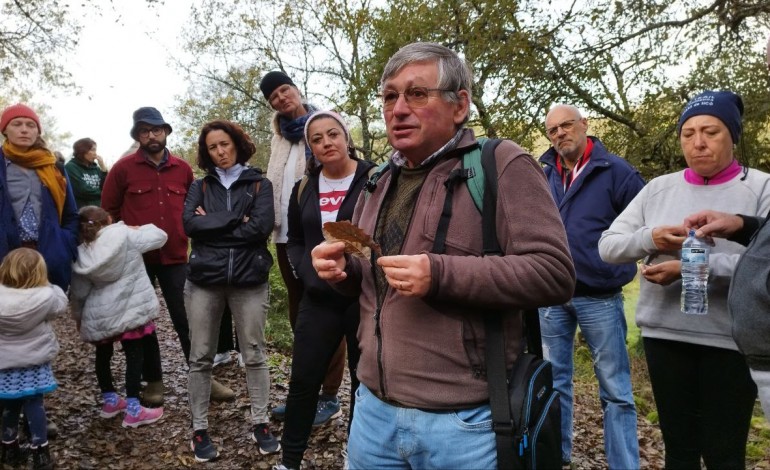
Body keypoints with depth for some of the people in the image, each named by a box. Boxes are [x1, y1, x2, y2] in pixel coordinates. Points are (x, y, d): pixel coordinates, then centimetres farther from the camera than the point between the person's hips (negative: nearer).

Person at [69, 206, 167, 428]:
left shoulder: (81, 254, 2)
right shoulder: (126, 235, -6)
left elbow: (78, 292, 7)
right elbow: (159, 236, 2)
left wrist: (78, 316, 22)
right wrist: (140, 228, 19)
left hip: (98, 315, 4)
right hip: (130, 309, -3)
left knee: (103, 354, 24)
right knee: (135, 355, 4)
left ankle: (109, 400, 38)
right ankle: (133, 410, 5)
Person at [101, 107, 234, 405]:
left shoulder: (183, 169, 5)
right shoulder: (123, 168, -3)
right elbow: (108, 210, 2)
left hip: (175, 257, 1)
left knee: (186, 319, 5)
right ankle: (153, 381, 23)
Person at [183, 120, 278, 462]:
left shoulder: (259, 184, 4)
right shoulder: (200, 186, 10)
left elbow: (261, 227, -12)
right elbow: (189, 223, -7)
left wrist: (212, 225, -7)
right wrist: (236, 221, -11)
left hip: (249, 279, -1)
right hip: (204, 278, 2)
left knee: (254, 355, 8)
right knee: (201, 357, 8)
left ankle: (260, 423, 22)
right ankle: (199, 429, 21)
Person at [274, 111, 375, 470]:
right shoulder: (304, 189, 10)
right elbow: (294, 241, 14)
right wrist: (310, 275, -5)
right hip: (320, 298, 4)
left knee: (365, 380, 10)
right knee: (303, 379, 8)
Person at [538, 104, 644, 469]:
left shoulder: (616, 171, -6)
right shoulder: (544, 176, 6)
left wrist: (620, 264, -10)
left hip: (600, 297, -4)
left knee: (615, 389, 5)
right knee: (554, 380, 15)